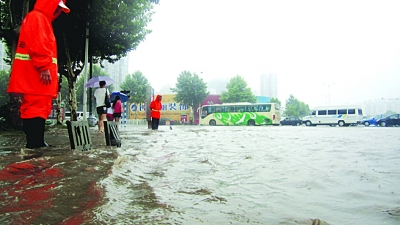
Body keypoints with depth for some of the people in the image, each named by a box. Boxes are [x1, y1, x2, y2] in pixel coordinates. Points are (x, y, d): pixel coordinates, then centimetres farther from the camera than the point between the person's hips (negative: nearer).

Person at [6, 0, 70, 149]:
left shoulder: (43, 20, 28)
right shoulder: (37, 17, -5)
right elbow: (38, 44, -18)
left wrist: (45, 68, 22)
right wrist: (44, 67, -24)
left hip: (36, 75, 11)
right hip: (37, 74, -11)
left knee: (38, 108, 9)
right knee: (37, 107, -14)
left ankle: (37, 143, 13)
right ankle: (34, 144, -15)